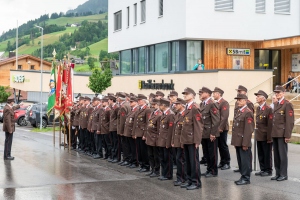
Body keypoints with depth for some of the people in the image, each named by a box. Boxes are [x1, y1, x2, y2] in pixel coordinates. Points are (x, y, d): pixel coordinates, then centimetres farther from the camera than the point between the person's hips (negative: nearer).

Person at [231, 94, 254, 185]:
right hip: (238, 142, 9)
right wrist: (234, 141, 15)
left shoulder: (248, 112, -13)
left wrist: (245, 144, -19)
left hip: (243, 142, -9)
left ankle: (246, 178, 5)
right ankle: (243, 176, 22)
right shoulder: (238, 112, 16)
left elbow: (248, 130, -17)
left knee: (245, 160, -2)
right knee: (240, 160, 13)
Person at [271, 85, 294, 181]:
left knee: (282, 155, -2)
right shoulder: (276, 105, 17)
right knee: (276, 155, 10)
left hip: (282, 135, -8)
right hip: (275, 134, 8)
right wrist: (272, 134, 13)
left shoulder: (287, 104, -9)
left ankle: (284, 174, 6)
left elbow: (290, 121, -13)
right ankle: (278, 173, 17)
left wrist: (287, 135, -16)